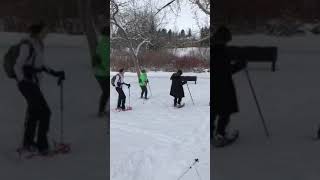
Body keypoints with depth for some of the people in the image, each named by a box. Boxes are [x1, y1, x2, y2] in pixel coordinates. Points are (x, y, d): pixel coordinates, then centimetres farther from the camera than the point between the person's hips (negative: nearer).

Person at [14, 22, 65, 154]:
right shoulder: (27, 45, -16)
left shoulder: (39, 44, 9)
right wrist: (23, 81, -20)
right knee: (45, 112, -10)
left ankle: (28, 143, 29)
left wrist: (54, 73, 12)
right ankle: (42, 145, 0)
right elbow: (18, 66, -15)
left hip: (35, 83, 9)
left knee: (34, 112, 16)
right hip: (26, 83, -9)